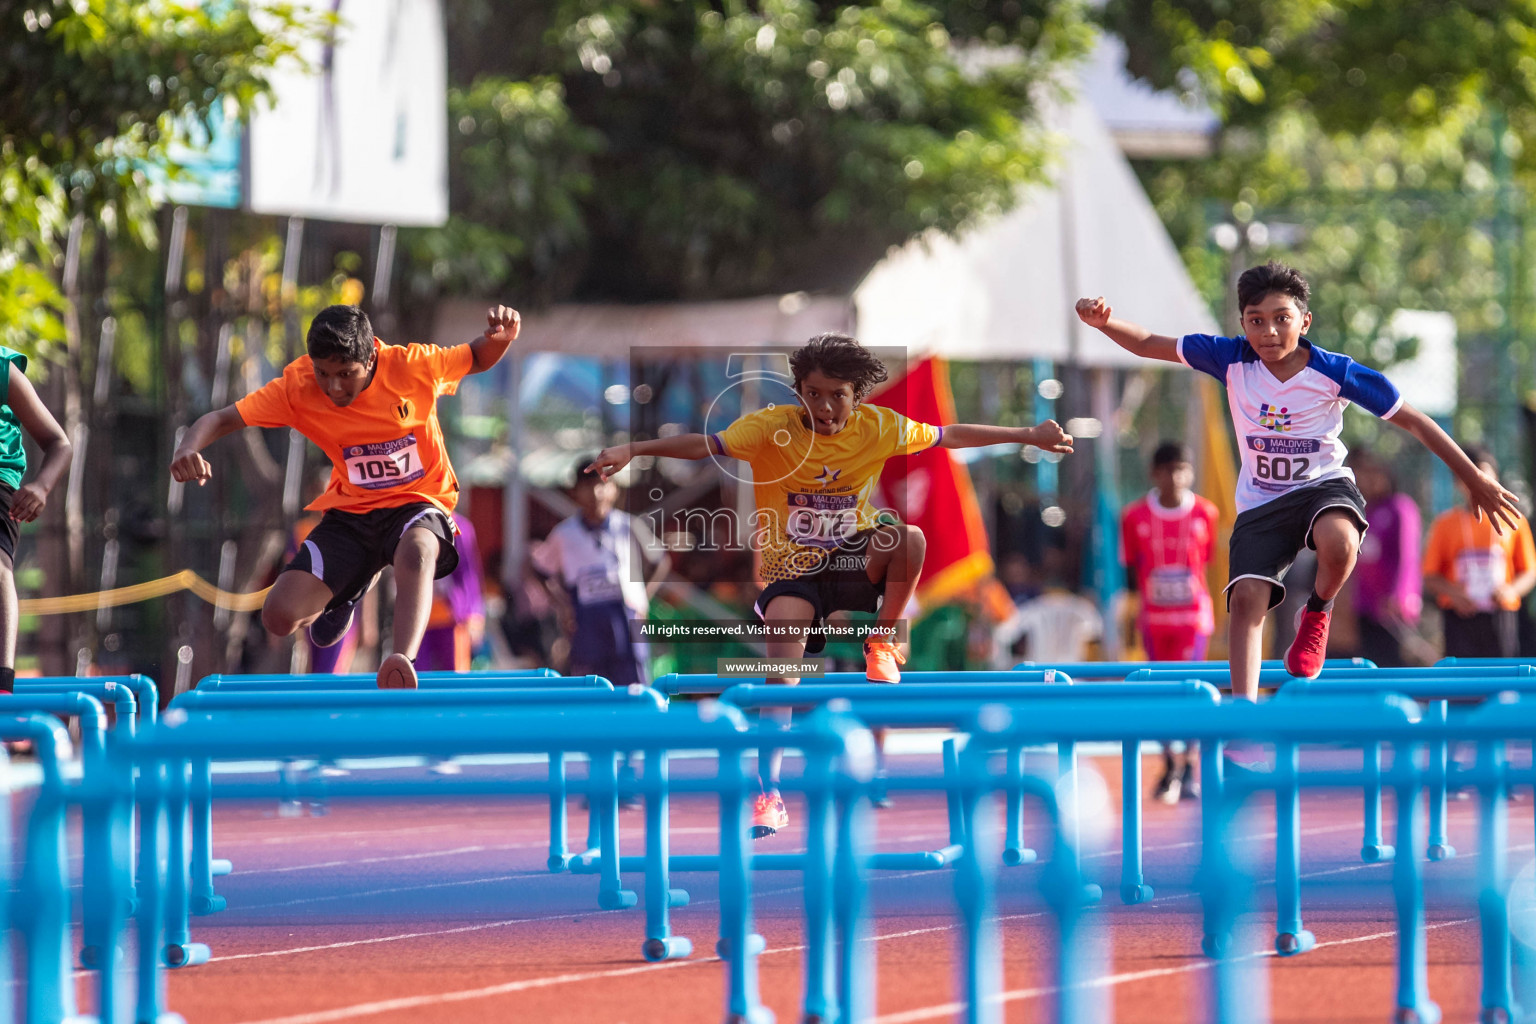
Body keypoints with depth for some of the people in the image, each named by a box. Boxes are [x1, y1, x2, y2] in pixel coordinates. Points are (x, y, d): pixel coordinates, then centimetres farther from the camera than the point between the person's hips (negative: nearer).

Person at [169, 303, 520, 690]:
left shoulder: (412, 366, -15)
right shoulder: (298, 386, -14)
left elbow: (479, 358, 3)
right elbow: (222, 419, -12)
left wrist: (500, 337, -23)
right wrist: (189, 449, -36)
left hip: (419, 502, -3)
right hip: (350, 513, 3)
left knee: (416, 553, -41)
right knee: (279, 617, -10)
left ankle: (402, 661, -61)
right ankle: (351, 587, 26)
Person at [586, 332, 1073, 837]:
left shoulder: (878, 426, -4)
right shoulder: (772, 426, -14)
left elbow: (949, 435, 7)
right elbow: (706, 444, -26)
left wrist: (1029, 435, 10)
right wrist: (632, 449, -42)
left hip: (852, 558, 2)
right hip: (790, 568, -2)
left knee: (909, 537, -30)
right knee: (783, 670, -22)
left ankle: (882, 641, -3)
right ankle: (769, 793, -14)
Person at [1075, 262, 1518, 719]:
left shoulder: (1336, 372, -14)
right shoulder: (1232, 360, -9)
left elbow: (1412, 420, -7)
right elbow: (1149, 344, -3)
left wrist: (1475, 479, -4)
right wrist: (1104, 321, -25)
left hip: (1324, 485, -2)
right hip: (1260, 503, 2)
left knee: (1339, 544, -36)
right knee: (1246, 596, -18)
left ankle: (1317, 613, -4)